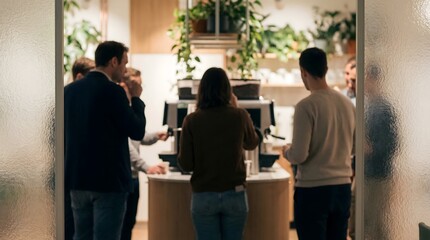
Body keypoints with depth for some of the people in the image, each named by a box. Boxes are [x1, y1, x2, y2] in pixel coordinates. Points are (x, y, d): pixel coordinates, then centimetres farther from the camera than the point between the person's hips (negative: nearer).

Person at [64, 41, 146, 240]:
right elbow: (137, 131, -11)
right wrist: (136, 98, 1)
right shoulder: (112, 91, -14)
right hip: (109, 180, -7)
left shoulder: (69, 89, 6)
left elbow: (64, 131, 14)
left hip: (77, 178, 7)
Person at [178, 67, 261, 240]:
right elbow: (252, 143, 17)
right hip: (235, 194, 1)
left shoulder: (192, 120, -8)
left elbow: (185, 164, -5)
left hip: (203, 196, -1)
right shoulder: (240, 116, -4)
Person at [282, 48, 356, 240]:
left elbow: (299, 155, -17)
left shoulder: (306, 106, -15)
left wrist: (286, 151, 4)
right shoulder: (347, 104, 3)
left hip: (312, 188, -6)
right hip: (343, 187, 6)